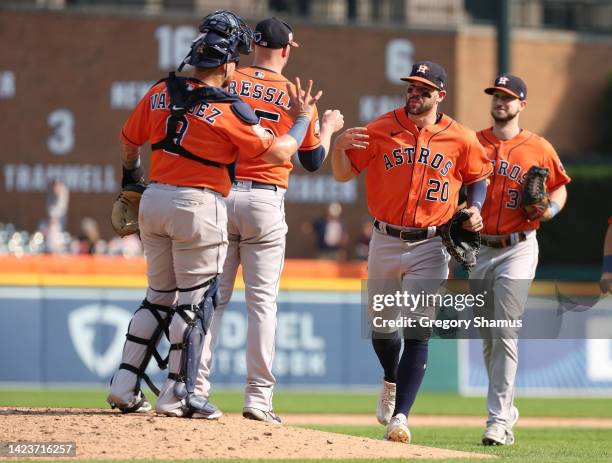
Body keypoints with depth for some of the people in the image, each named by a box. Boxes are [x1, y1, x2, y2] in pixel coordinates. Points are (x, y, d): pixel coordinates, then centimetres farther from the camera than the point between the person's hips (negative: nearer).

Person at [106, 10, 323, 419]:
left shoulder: (161, 94, 4)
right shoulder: (230, 110, -13)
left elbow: (129, 140, 17)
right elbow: (279, 152, -12)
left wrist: (131, 176, 37)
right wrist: (303, 118, 4)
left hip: (154, 201, 7)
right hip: (198, 205, -7)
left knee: (159, 296, 16)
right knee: (195, 300, 3)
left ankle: (125, 386, 14)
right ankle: (179, 393, 3)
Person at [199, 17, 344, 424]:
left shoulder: (225, 82, 2)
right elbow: (313, 162, 9)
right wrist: (328, 129, 26)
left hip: (220, 195, 1)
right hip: (265, 200, -1)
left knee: (213, 295, 6)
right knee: (262, 300, 1)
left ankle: (196, 386, 0)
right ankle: (258, 397, -2)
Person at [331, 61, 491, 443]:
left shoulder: (461, 139, 0)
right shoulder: (381, 129, 1)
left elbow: (478, 177, 14)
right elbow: (343, 174, 2)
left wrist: (475, 209, -5)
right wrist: (340, 148, -19)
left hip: (430, 246, -2)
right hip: (385, 242, 2)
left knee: (418, 333, -11)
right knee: (381, 326, 15)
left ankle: (400, 416, -13)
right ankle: (393, 382, 45)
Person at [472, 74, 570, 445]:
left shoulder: (540, 149, 0)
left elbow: (560, 186, 11)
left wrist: (550, 209, -9)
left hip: (518, 249, -4)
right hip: (478, 248, 4)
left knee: (505, 334, -13)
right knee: (488, 338, 11)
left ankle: (500, 422, -15)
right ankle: (506, 408, 28)